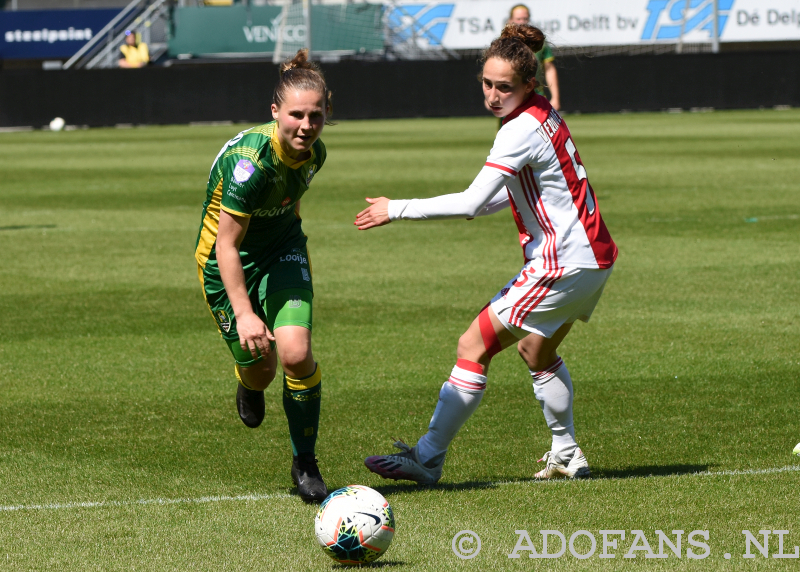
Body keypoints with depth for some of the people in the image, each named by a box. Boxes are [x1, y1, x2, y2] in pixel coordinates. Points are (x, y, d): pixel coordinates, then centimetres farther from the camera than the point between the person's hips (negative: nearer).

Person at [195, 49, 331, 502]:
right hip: (227, 260, -4)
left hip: (283, 250, 4)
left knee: (295, 353, -17)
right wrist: (244, 313, -37)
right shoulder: (251, 159, -34)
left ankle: (305, 461, 2)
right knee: (260, 368, 3)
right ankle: (250, 387, 45)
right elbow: (226, 243, -31)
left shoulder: (314, 152, -13)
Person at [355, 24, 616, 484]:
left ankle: (428, 459, -5)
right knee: (538, 352, 29)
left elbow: (471, 203, -24)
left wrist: (397, 210, -17)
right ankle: (566, 455, 38)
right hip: (594, 257, 10)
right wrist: (472, 207, 10)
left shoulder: (521, 130, -20)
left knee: (474, 346, -7)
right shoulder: (544, 115, 10)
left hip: (564, 264, -10)